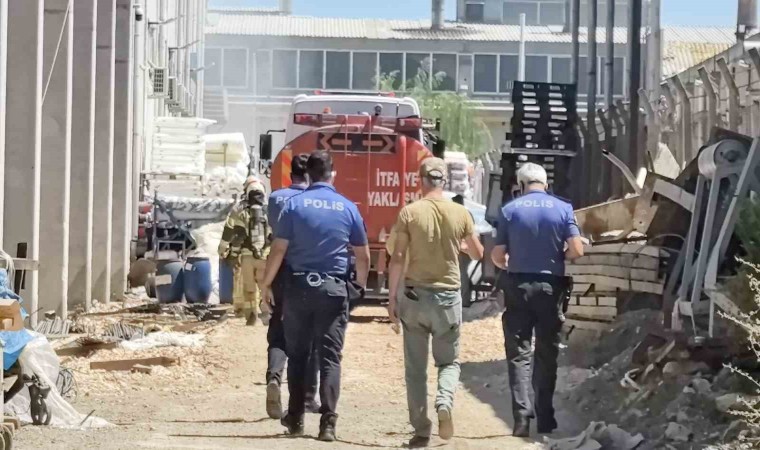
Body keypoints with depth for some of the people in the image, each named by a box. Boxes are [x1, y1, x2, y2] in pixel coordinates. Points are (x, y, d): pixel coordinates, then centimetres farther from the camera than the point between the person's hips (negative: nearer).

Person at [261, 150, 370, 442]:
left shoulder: (294, 204, -3)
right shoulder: (348, 208, 2)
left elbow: (278, 250, -6)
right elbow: (363, 256, 8)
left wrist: (266, 283, 5)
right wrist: (361, 284, 24)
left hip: (299, 287, 0)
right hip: (333, 289, 0)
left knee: (297, 355, 11)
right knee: (330, 357, 1)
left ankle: (295, 419, 15)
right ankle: (328, 422, -7)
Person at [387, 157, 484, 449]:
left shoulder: (409, 213, -7)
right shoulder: (460, 213, -1)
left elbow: (398, 258, -8)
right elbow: (477, 254, 10)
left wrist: (392, 298, -1)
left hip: (415, 295, -1)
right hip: (448, 295, 1)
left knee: (415, 367, 8)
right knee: (448, 361, 16)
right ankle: (444, 403, -13)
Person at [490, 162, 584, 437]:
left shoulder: (510, 210, -2)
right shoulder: (563, 209, -1)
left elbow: (497, 256, -4)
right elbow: (576, 250, -8)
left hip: (518, 286, -1)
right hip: (550, 286, 1)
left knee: (518, 353, 2)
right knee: (547, 354, 11)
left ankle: (522, 416, -11)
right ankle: (545, 419, 15)